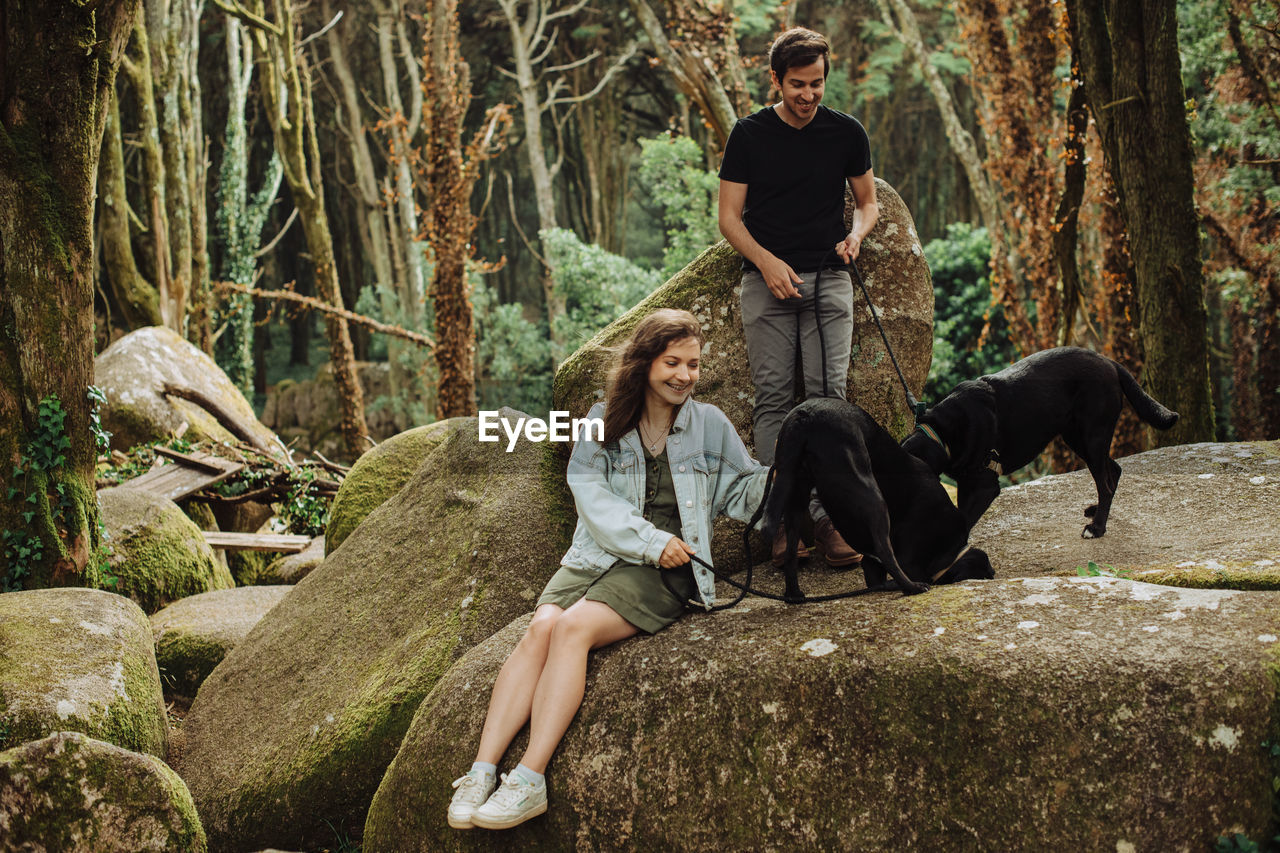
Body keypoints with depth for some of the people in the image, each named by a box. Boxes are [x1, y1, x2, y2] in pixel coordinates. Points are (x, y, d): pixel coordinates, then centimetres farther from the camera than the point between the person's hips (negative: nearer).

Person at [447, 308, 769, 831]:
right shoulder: (604, 421, 11)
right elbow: (590, 493, 0)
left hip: (665, 570, -2)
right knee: (542, 627, -26)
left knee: (574, 626, -28)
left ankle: (531, 779, -34)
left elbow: (744, 490, 15)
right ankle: (482, 769, -29)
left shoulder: (711, 425, 11)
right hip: (599, 551, 2)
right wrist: (649, 540, -11)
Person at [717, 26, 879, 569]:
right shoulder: (749, 134, 2)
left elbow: (868, 202, 14)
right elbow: (729, 217, 1)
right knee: (773, 398, -2)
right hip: (766, 280, 0)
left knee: (828, 396, -6)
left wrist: (855, 235, -8)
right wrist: (767, 261, -14)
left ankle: (827, 514, -4)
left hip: (828, 280, 1)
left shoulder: (846, 133, 5)